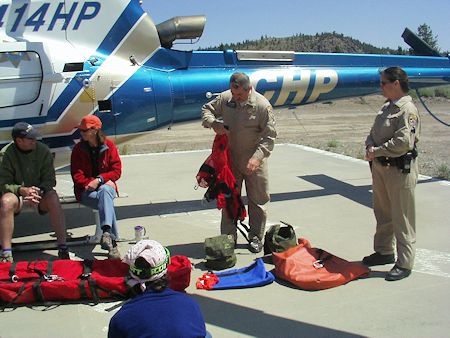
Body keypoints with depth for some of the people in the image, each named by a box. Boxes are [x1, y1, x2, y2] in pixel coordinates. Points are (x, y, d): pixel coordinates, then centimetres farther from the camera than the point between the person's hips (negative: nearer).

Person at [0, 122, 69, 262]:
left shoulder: (43, 150, -4)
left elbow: (50, 180, -4)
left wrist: (38, 192, -24)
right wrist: (23, 190, -28)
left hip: (40, 192, 1)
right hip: (17, 193, -1)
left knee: (53, 198, -31)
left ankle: (63, 248, -29)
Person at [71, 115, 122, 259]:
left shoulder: (109, 145, 2)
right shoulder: (78, 149, 2)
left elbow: (116, 171, -3)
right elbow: (77, 175, -3)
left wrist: (99, 180, -18)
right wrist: (91, 183, -17)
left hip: (106, 187, 1)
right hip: (86, 191, 0)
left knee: (105, 191, -38)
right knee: (106, 200, -33)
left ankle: (106, 233, -53)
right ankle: (112, 242, -42)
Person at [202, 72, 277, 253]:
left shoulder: (262, 105, -16)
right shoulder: (225, 98, -5)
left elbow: (269, 135, -15)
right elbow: (207, 109, 9)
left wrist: (257, 157, -27)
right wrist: (214, 123, -13)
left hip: (254, 162, -3)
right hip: (230, 159, 3)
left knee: (257, 200, 8)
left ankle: (255, 237, 24)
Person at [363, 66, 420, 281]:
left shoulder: (407, 110, -16)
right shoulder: (387, 107, 13)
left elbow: (403, 142, -25)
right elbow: (373, 132, 17)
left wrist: (377, 151, -16)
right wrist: (370, 146, -4)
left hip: (400, 170, -9)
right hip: (380, 167, 9)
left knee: (402, 219, -1)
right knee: (383, 214, 20)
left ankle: (404, 264, 9)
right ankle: (384, 251, 36)